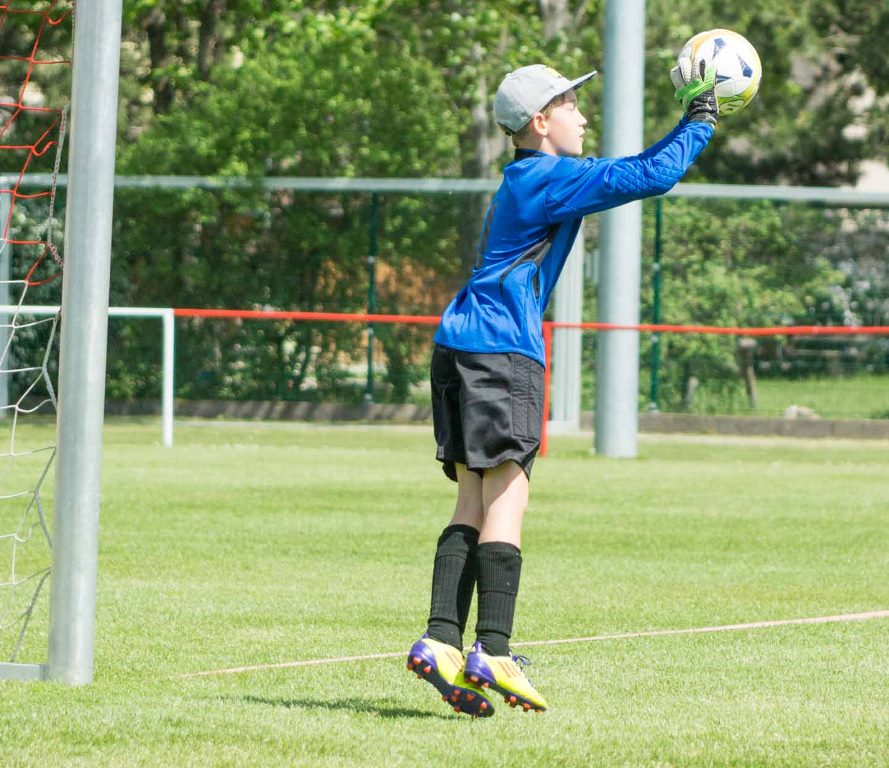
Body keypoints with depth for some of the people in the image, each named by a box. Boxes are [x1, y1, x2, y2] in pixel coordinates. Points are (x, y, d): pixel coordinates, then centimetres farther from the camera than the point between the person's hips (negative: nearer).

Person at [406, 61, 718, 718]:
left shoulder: (525, 179, 23)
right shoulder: (551, 177, -6)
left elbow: (632, 173, 34)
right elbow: (653, 175, -13)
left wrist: (692, 126, 30)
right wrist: (699, 125, 1)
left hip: (460, 345, 10)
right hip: (503, 350, -9)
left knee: (474, 500, 4)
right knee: (507, 495, -11)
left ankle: (441, 641, -6)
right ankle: (493, 651, -17)